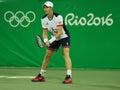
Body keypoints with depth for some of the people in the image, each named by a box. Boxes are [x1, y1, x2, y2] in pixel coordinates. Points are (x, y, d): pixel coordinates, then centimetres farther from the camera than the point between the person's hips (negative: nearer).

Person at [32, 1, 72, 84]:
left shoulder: (58, 17, -27)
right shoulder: (44, 19, -10)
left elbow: (60, 32, -29)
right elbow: (45, 32, -4)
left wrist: (50, 41, -33)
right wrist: (46, 41, -24)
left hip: (64, 37, -6)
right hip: (54, 38, 6)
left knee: (66, 54, -24)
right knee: (47, 56, 8)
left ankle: (69, 77, -32)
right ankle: (41, 76, 22)